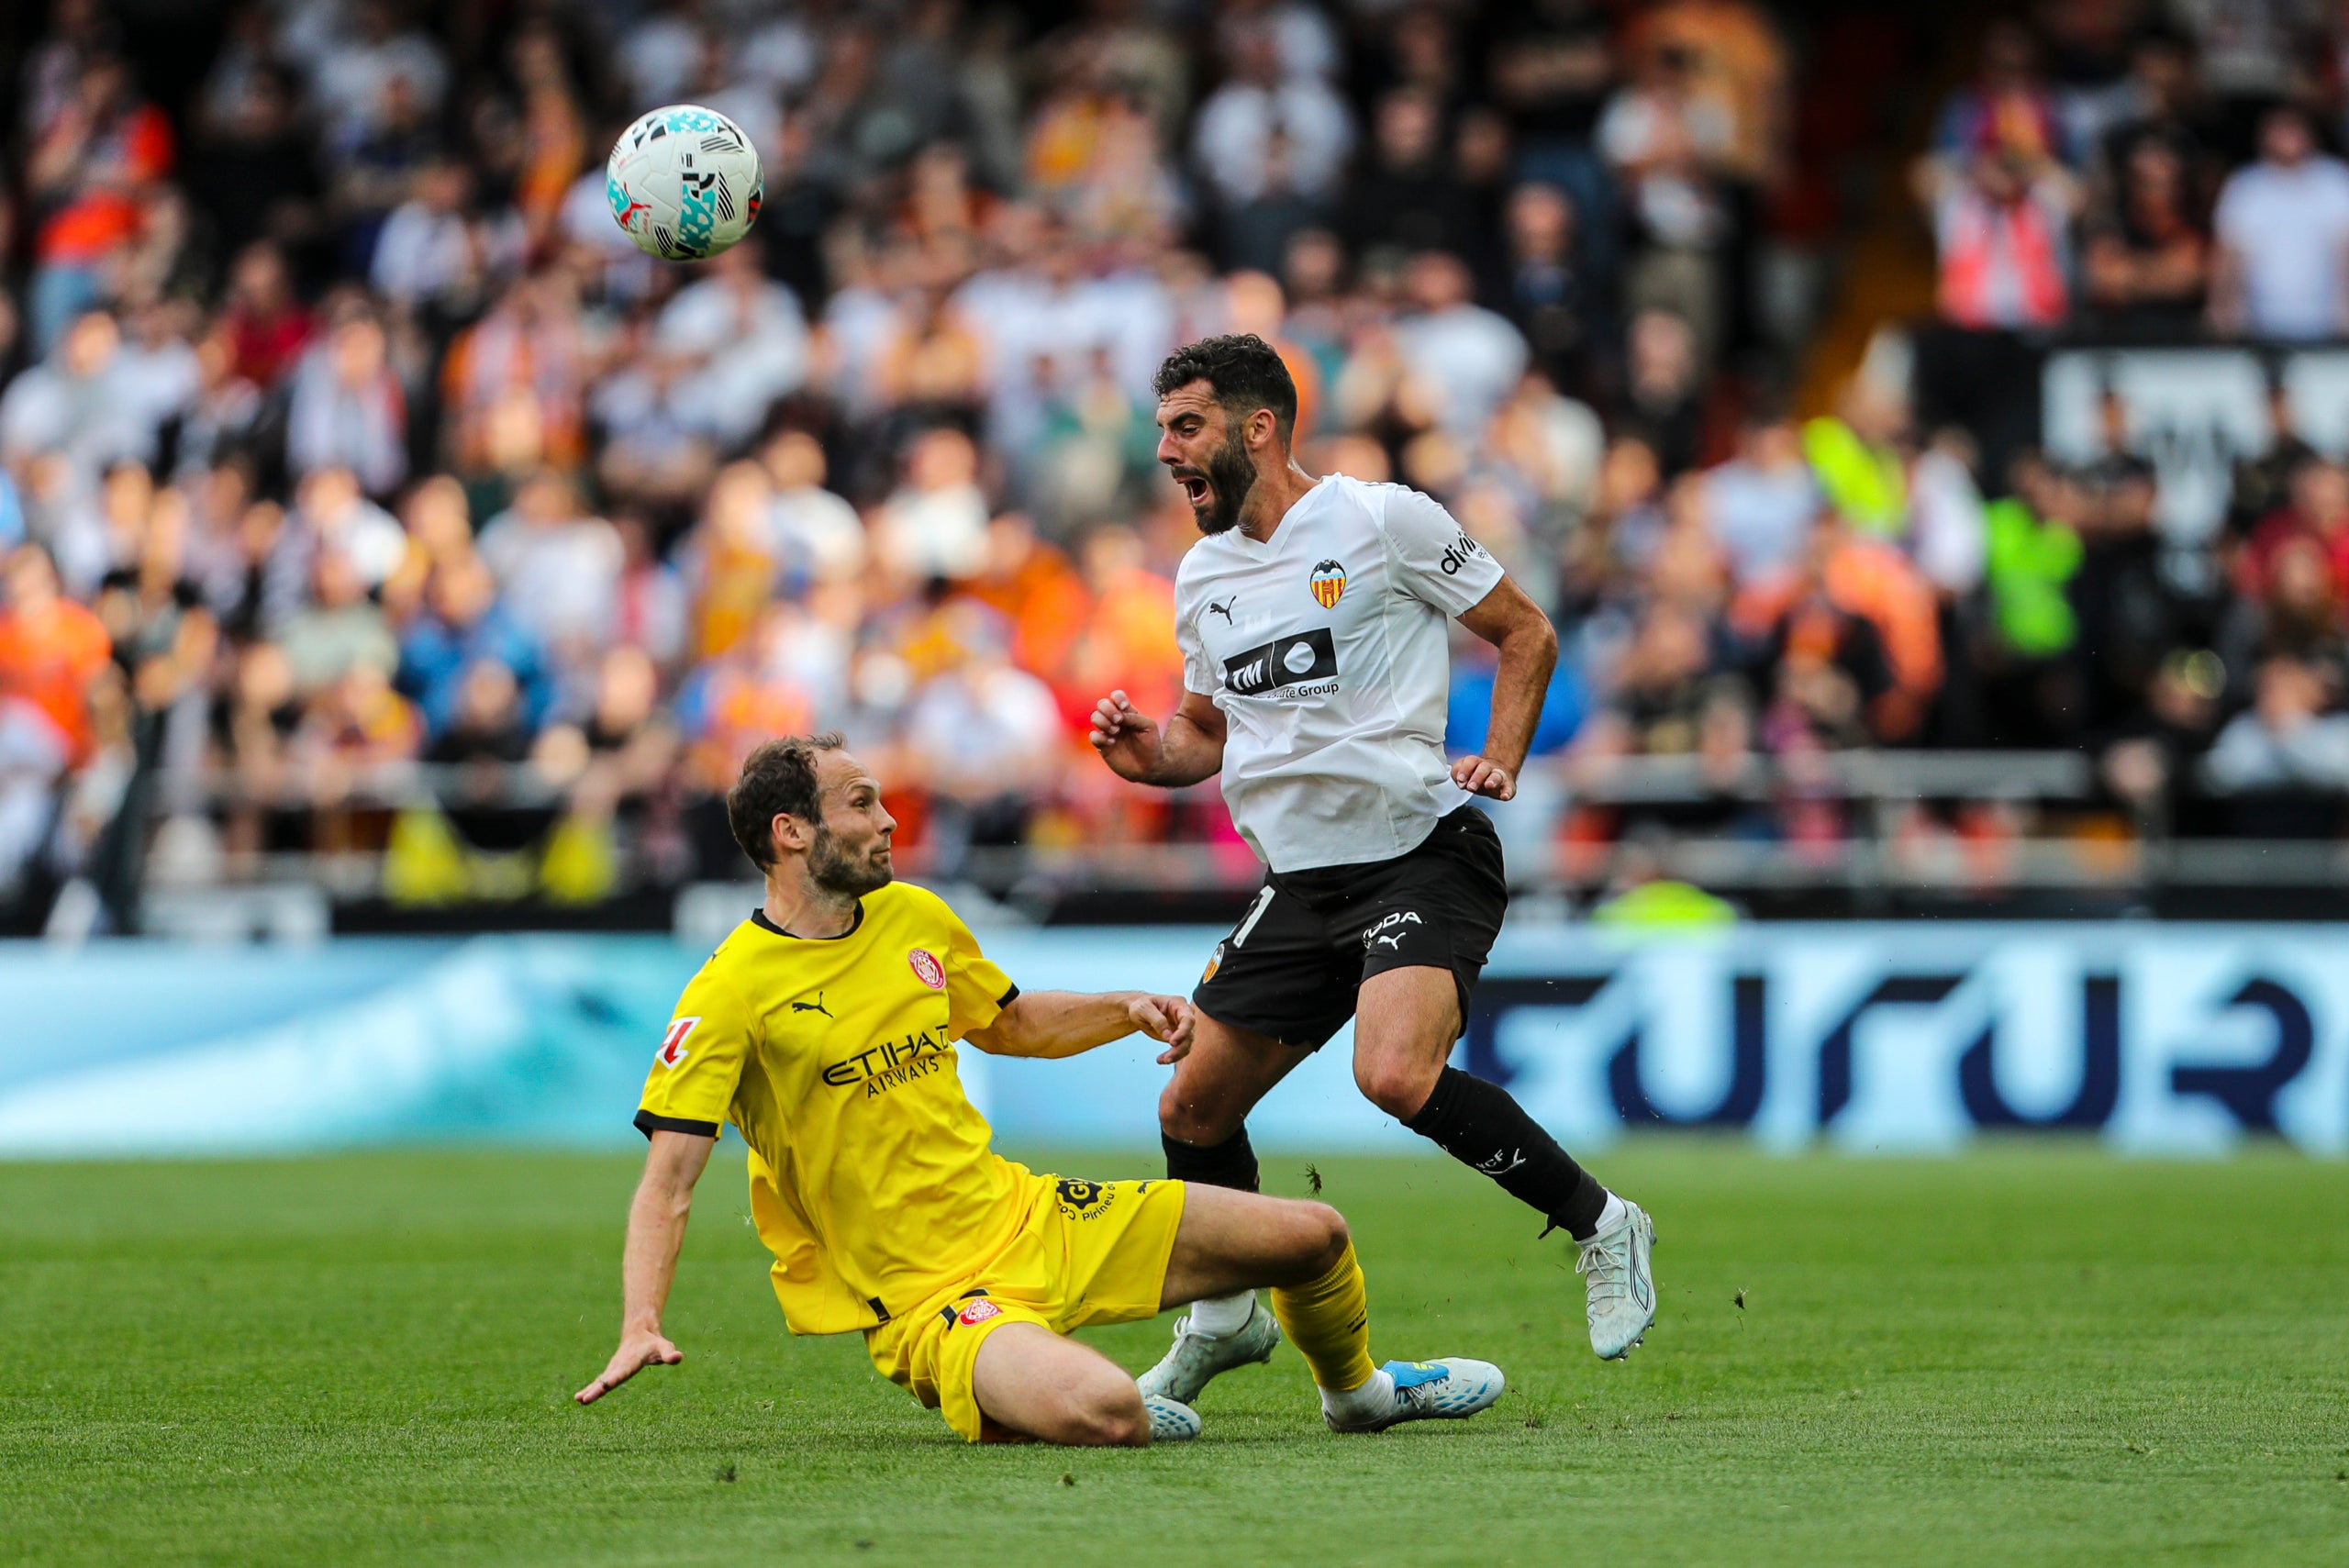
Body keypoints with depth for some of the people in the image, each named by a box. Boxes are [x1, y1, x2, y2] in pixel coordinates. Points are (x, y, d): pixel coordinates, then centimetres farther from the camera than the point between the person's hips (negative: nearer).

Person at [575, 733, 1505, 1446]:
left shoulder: (916, 920, 7)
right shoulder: (732, 994, -15)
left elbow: (1010, 1025, 27)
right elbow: (669, 1178, -19)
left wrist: (1128, 1010, 11)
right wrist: (641, 1327, -32)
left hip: (1030, 1220, 7)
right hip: (928, 1295, -7)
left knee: (1314, 1237, 9)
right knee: (1102, 1414, -38)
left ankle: (1358, 1391, 42)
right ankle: (1002, 1399, 0)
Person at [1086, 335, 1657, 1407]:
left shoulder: (1382, 519, -6)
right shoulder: (1201, 576, 13)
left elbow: (1526, 633, 2)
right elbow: (1209, 731, 25)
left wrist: (1500, 760, -10)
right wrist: (1149, 754, 4)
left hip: (1425, 851, -7)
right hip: (1302, 879, 7)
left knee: (1397, 1075, -29)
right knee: (1193, 1106, 4)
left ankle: (1599, 1226, -12)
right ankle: (1223, 1317, 28)